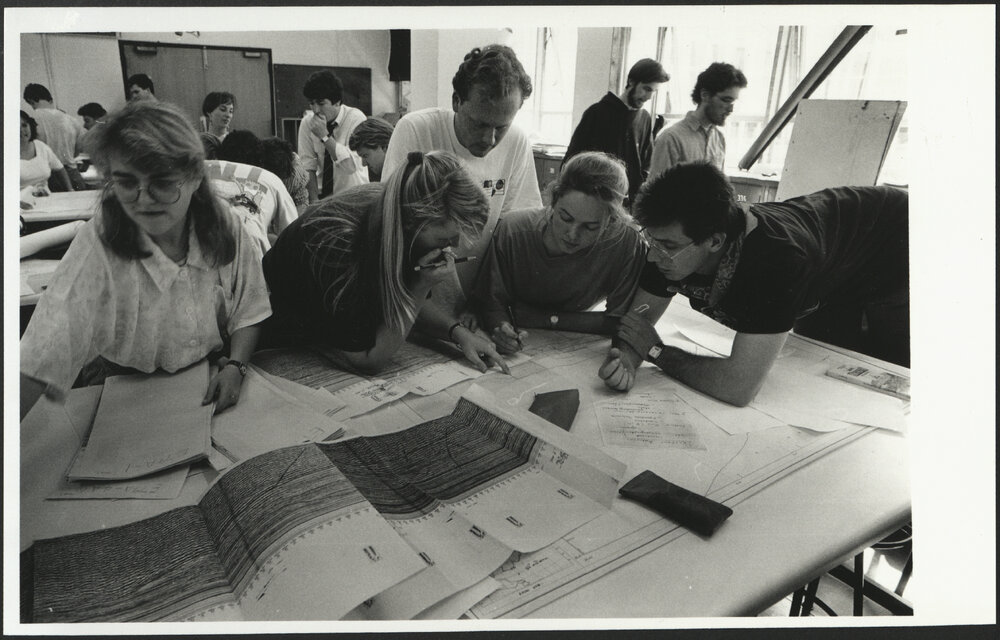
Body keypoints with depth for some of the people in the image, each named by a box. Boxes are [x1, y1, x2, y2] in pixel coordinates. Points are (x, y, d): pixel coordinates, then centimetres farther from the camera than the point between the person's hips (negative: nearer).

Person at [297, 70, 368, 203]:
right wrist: (314, 200, -13)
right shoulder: (307, 122, 0)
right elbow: (307, 164, -3)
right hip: (322, 195, 2)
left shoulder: (356, 118, -10)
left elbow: (352, 166, -19)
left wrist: (325, 136, -21)